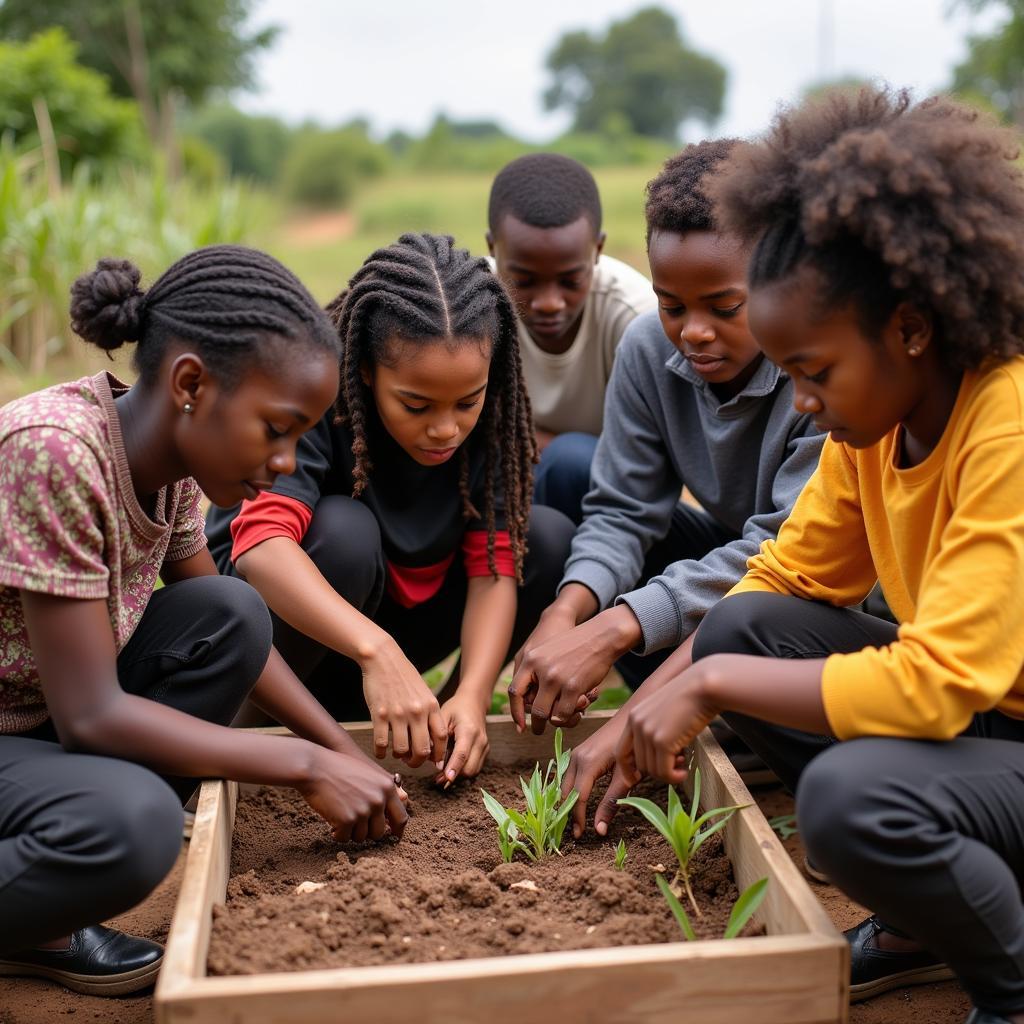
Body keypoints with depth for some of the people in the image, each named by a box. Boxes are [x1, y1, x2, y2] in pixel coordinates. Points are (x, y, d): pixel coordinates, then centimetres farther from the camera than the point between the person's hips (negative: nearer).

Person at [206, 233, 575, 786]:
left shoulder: (484, 417, -16)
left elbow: (495, 564, -19)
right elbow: (262, 543, -44)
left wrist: (473, 694, -34)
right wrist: (377, 651, -56)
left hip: (399, 608, 5)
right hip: (282, 603, -4)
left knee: (549, 538, -16)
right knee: (344, 531, -36)